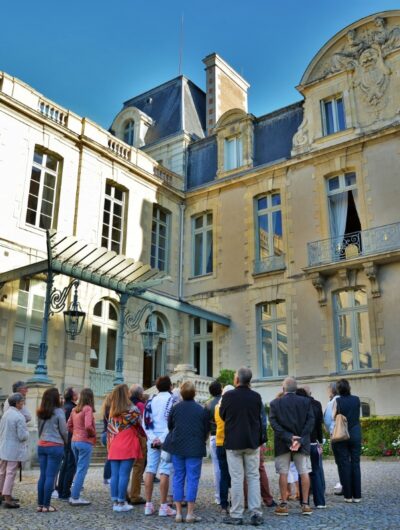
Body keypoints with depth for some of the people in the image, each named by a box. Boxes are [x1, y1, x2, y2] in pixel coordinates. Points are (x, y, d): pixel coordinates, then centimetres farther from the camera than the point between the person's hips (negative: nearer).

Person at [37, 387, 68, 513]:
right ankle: (46, 505, 2)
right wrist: (66, 442, 14)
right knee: (50, 476, -1)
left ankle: (40, 504, 14)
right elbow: (63, 431, -4)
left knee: (43, 475, 10)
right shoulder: (58, 412, -10)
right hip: (55, 446, -6)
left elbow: (39, 429, 13)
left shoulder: (40, 413, 6)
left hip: (41, 445, 6)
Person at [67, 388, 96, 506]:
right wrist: (93, 434, -7)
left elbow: (69, 426, 14)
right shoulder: (88, 409, -13)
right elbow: (88, 426, -24)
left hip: (74, 441, 8)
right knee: (82, 470, -1)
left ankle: (74, 495, 22)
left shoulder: (75, 410, 9)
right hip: (85, 442, -8)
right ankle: (75, 498, 1)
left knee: (78, 469, 18)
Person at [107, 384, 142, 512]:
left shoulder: (112, 411, 10)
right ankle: (121, 503, 0)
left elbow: (110, 429, 12)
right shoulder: (132, 409, -6)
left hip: (114, 447, 6)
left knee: (114, 475, 8)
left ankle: (115, 502, 13)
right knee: (124, 475, -2)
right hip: (127, 447, -5)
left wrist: (109, 446, 17)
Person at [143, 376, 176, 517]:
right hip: (166, 439, -5)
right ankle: (163, 507, 0)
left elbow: (145, 422, 5)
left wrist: (153, 438, -3)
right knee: (164, 471, -3)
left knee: (150, 470, 7)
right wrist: (164, 439, -12)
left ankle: (148, 505, 11)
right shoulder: (172, 399, -4)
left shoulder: (151, 400, 11)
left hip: (153, 440, 5)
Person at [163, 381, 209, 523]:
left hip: (177, 447, 2)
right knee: (192, 479, 3)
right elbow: (206, 431, 3)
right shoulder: (201, 410, -4)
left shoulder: (175, 408, -1)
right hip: (195, 449, -2)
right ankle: (190, 513, 3)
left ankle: (178, 513, 11)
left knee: (178, 478, 9)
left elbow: (169, 426, 8)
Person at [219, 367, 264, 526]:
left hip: (233, 442, -2)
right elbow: (260, 419, 9)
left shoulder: (228, 395, -11)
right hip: (252, 442, 2)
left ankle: (236, 515, 6)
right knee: (253, 477, 9)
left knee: (237, 479, 2)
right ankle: (256, 513, 8)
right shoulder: (256, 397, -4)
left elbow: (222, 415, 4)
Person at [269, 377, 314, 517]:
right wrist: (300, 440, -11)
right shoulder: (306, 402, -1)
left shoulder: (275, 403, -3)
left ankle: (283, 505, 8)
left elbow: (274, 423, -10)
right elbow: (310, 421, -7)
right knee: (304, 473, 7)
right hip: (302, 442, 1)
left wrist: (289, 437, -13)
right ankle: (305, 504, 8)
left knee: (283, 473, 5)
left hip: (283, 443, -1)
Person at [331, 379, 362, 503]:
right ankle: (357, 495, 8)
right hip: (355, 435, 2)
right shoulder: (356, 400, 0)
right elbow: (358, 416, 12)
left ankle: (348, 495, 6)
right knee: (355, 464, 7)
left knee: (344, 465, 4)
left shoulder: (337, 401, -8)